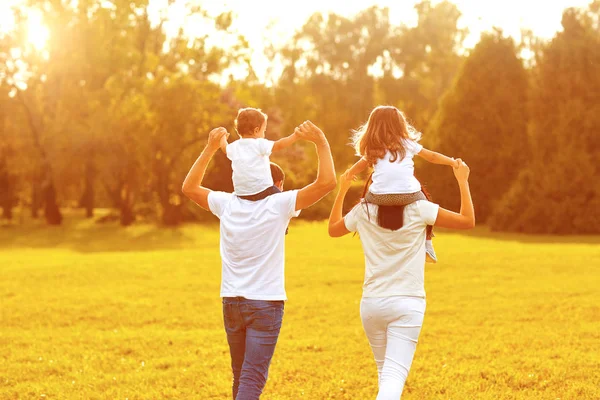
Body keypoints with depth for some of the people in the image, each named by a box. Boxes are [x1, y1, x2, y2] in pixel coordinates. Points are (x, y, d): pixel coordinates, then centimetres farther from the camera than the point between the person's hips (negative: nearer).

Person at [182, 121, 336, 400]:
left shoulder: (227, 204, 3)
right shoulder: (278, 205, -9)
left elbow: (190, 187, 20)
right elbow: (326, 182, -14)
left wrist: (210, 149, 20)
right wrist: (320, 142, -4)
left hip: (231, 302, 5)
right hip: (265, 304, -5)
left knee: (240, 375, 17)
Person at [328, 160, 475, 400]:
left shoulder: (364, 211, 1)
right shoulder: (419, 209, -7)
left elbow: (333, 229, 21)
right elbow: (468, 221, -2)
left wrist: (342, 191, 27)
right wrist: (462, 181, 7)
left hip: (371, 303, 3)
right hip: (407, 304, -3)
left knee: (385, 372, 21)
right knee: (394, 375, -9)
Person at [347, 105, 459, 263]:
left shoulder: (372, 148, 19)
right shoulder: (407, 143, 18)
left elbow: (360, 165, 32)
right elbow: (432, 157, 24)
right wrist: (453, 162, 36)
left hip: (380, 196, 0)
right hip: (409, 195, 0)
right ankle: (427, 247, 22)